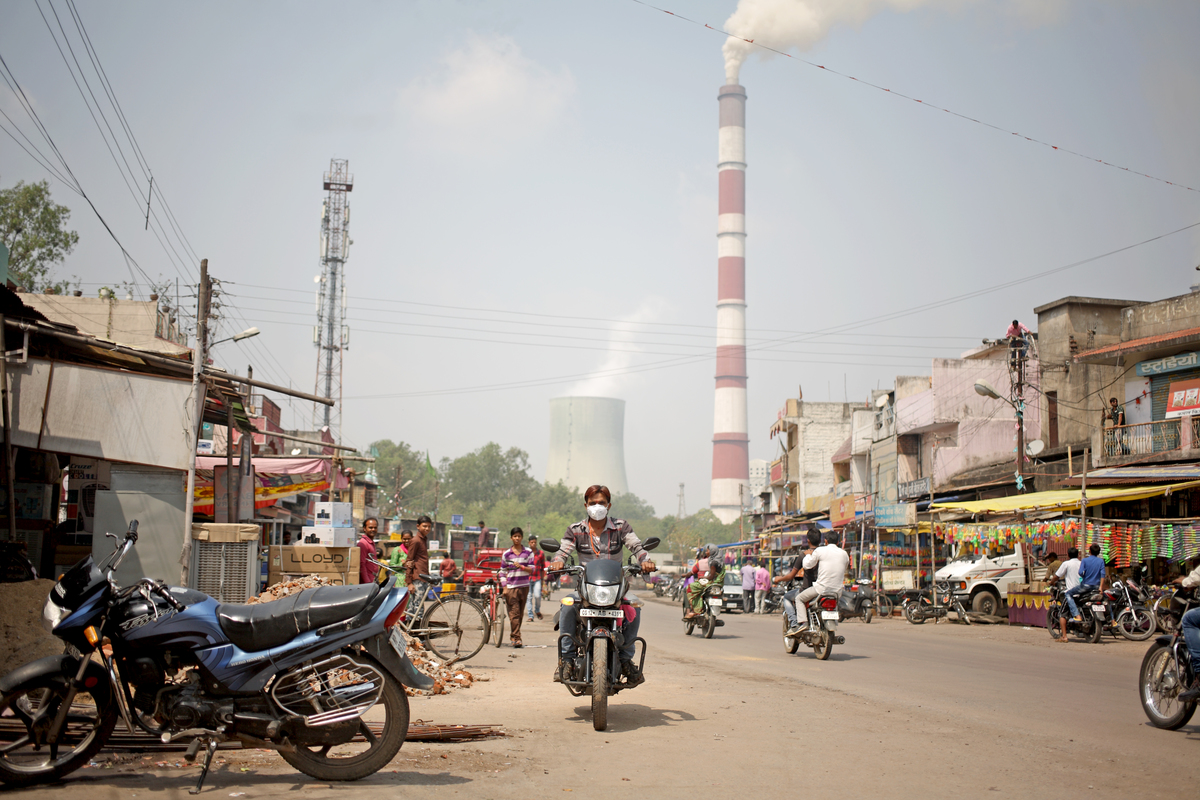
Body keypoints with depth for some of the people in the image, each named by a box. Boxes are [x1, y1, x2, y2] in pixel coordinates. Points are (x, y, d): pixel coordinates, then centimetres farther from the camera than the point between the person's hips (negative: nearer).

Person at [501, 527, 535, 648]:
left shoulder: (528, 552, 5)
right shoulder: (506, 554, 4)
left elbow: (532, 570, 1)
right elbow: (503, 572, 7)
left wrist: (521, 566, -17)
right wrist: (505, 587, -2)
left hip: (524, 587, 2)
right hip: (511, 587, -2)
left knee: (520, 613, 7)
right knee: (514, 613, -9)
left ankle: (513, 635, 21)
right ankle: (516, 638, -11)